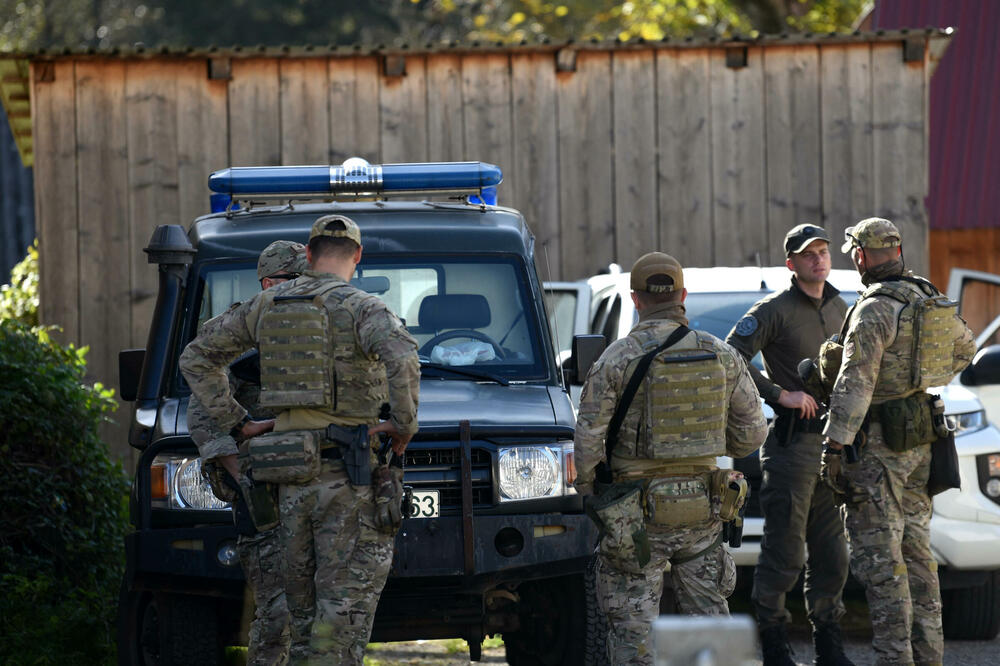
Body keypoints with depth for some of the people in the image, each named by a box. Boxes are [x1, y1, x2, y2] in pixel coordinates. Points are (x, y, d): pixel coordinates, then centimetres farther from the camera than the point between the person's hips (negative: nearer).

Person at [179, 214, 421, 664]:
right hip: (346, 475, -5)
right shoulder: (361, 308, -7)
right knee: (346, 601, -5)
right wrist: (403, 424, -14)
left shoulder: (265, 306, 11)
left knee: (303, 607, 14)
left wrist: (237, 423, 15)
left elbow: (196, 359, 18)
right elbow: (402, 357, -28)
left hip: (290, 475, 5)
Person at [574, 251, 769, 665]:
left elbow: (588, 439, -11)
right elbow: (751, 431, 6)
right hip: (701, 508, 3)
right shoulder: (721, 355, 1)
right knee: (708, 615, 13)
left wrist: (588, 491, 6)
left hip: (639, 513, -3)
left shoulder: (616, 359, -10)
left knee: (634, 626, 2)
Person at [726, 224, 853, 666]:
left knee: (832, 551, 10)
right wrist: (780, 394, -17)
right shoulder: (774, 310, -6)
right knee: (784, 550, -7)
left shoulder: (841, 310, 15)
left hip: (833, 444, 7)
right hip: (793, 442, -6)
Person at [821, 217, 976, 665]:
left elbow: (854, 384, -22)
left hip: (879, 446, -8)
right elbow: (964, 348, 26)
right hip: (920, 442, 8)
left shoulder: (874, 311, -17)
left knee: (878, 555, -6)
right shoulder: (930, 301, 8)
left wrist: (833, 448, -22)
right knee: (915, 551, 13)